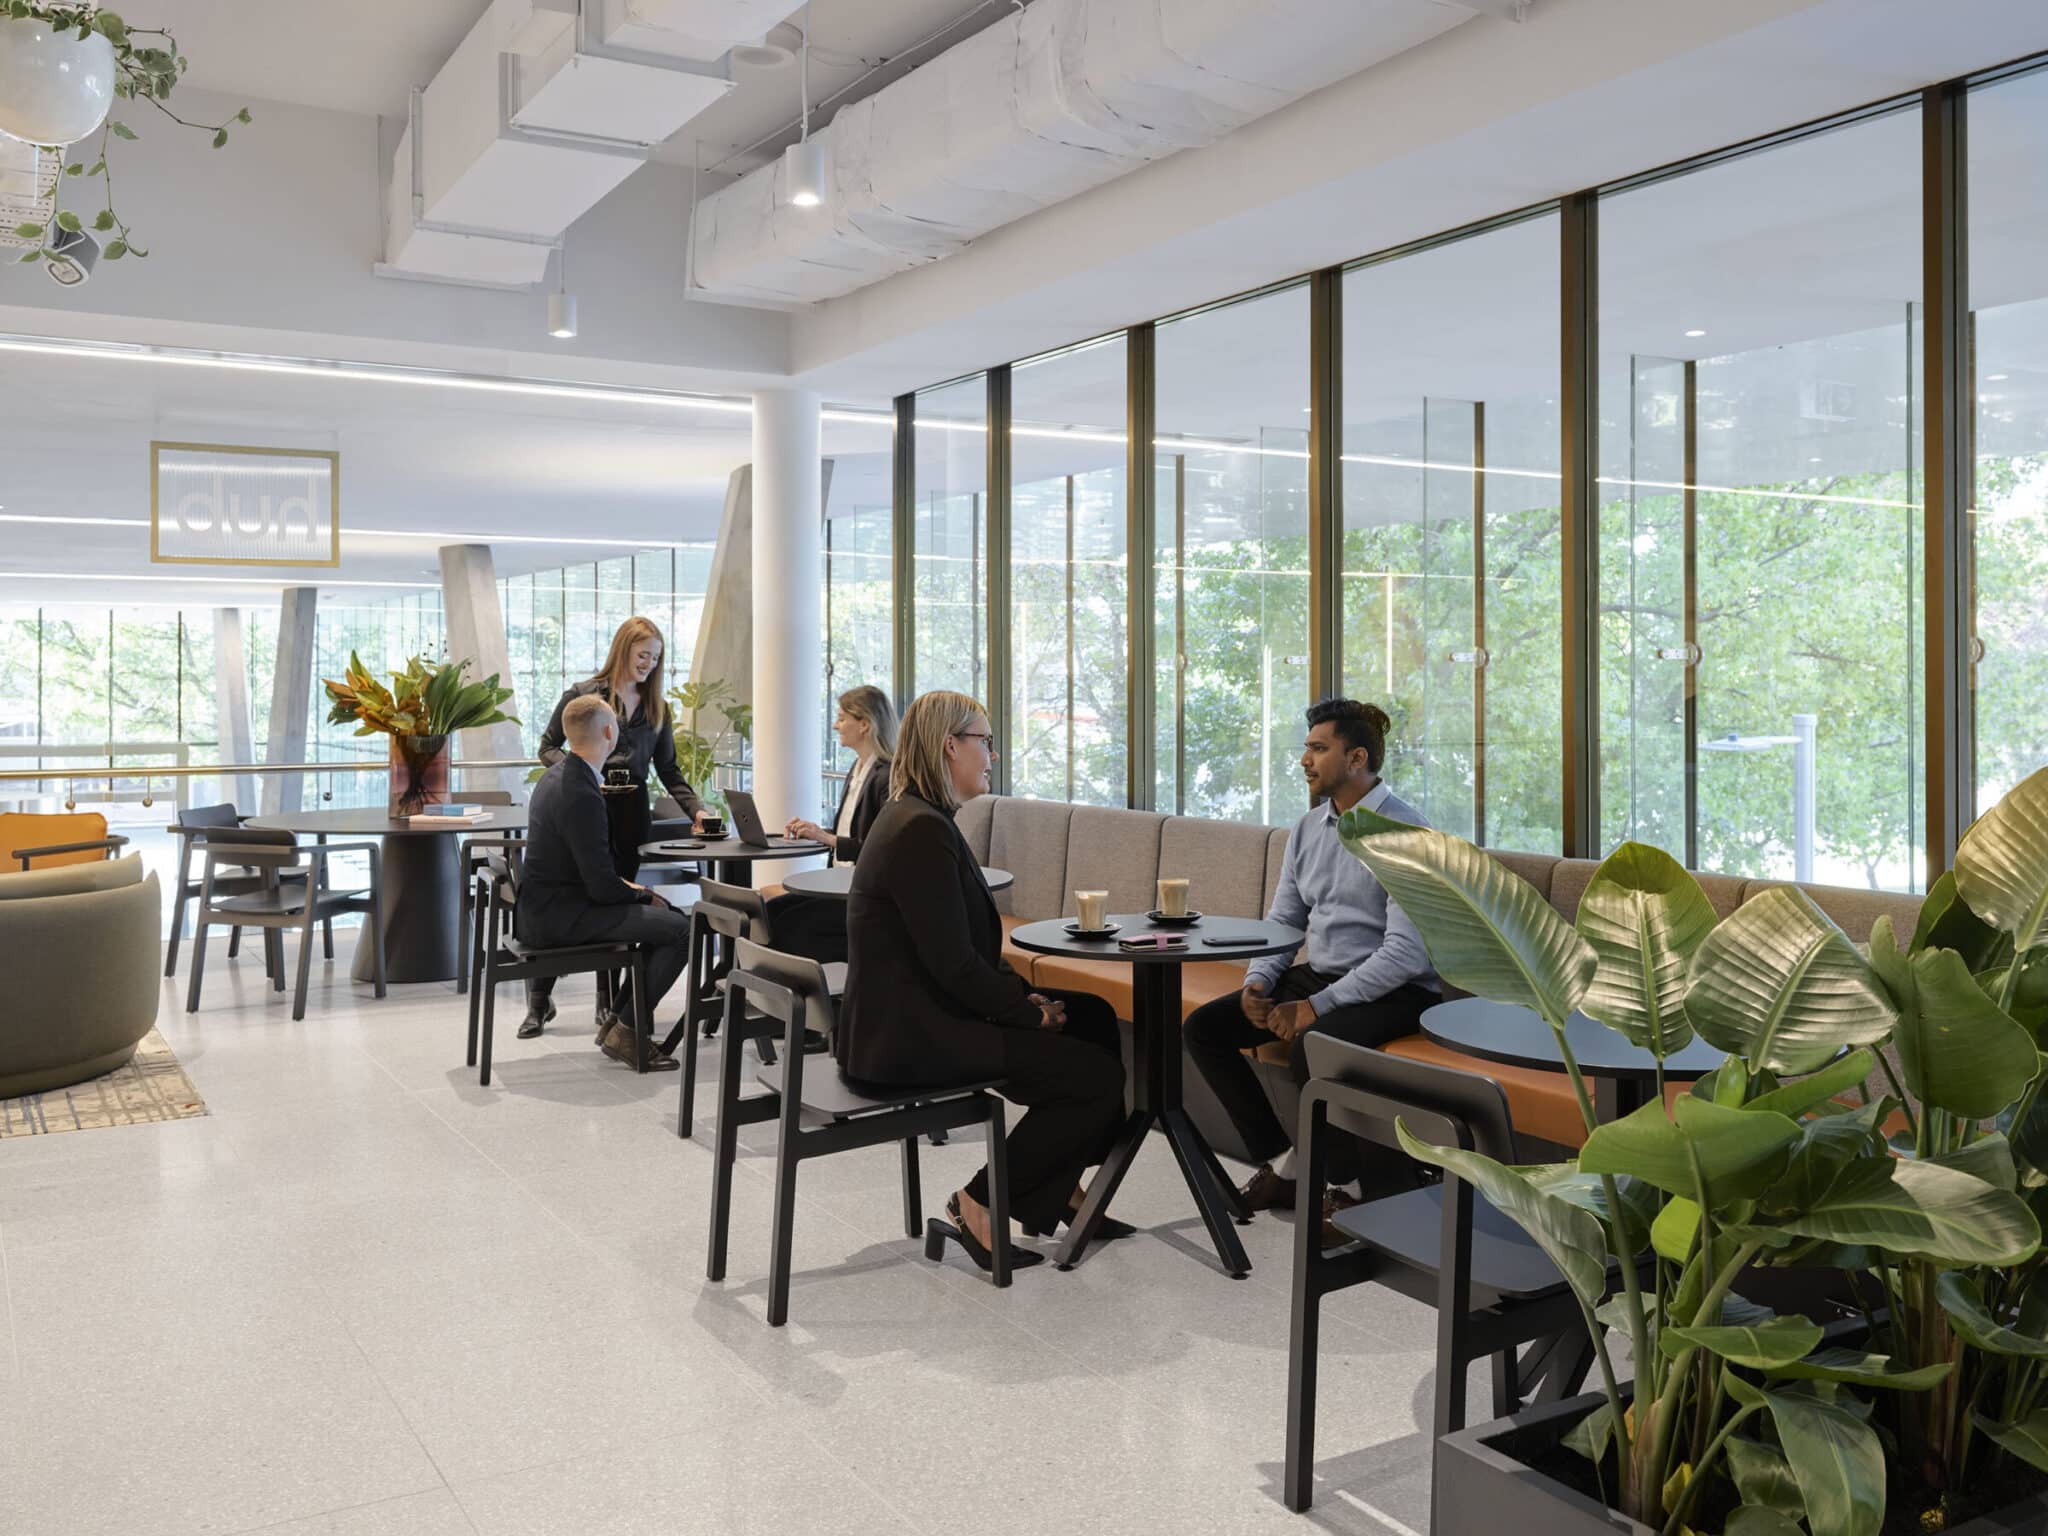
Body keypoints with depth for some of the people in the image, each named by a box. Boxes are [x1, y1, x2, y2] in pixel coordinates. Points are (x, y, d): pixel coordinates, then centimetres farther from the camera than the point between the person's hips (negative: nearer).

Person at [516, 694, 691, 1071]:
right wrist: (644, 896, -4)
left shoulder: (559, 775, 8)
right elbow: (602, 887, -22)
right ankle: (625, 1032, -4)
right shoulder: (582, 795, -24)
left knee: (668, 913, 17)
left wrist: (625, 885, 11)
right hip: (557, 916, -10)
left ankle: (623, 1020, 19)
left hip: (544, 904, 10)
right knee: (681, 930, -16)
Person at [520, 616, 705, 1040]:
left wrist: (696, 809, 0)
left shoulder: (656, 707, 12)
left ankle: (610, 1003, 18)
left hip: (631, 811, 3)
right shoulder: (583, 694, 0)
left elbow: (669, 770, 12)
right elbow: (547, 747, 5)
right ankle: (539, 1001, 10)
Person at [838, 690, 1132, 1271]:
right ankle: (978, 1205, 1)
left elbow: (969, 949, 17)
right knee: (1097, 1074, -11)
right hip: (910, 1037, -11)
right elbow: (954, 965, -22)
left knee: (1093, 1017, 13)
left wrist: (1023, 994, 3)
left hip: (911, 1016, 11)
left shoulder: (917, 820, 13)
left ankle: (1057, 1190, 21)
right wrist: (1032, 1014, -10)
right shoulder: (922, 831, -20)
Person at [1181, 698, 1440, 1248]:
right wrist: (1258, 982, -8)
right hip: (1318, 975, 8)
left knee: (1311, 1048, -36)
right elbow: (1282, 920, 13)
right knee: (1203, 1029, -5)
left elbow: (1407, 952, -23)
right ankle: (1283, 1164, 4)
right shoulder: (1308, 830, 8)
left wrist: (1317, 1006, -25)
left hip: (1394, 991, -8)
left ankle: (1346, 1187, -10)